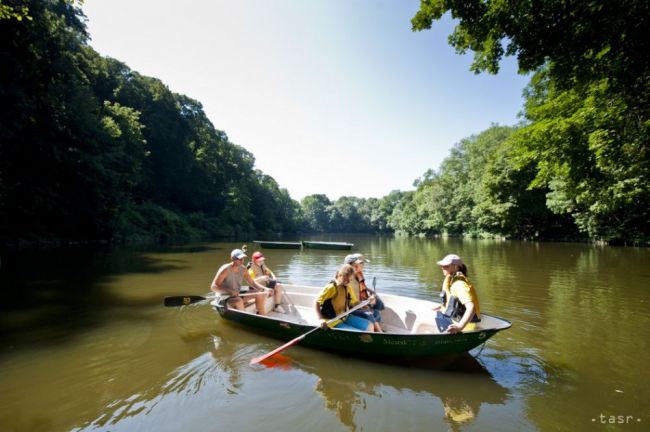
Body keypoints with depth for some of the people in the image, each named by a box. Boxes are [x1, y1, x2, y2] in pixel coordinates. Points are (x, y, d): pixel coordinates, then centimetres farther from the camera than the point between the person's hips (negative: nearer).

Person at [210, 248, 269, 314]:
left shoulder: (243, 269, -1)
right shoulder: (225, 270, -20)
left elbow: (252, 282, 4)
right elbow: (213, 287, -24)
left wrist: (263, 288, -14)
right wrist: (230, 292, -36)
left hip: (238, 295, 7)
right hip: (225, 297, -7)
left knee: (260, 294, -4)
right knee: (239, 301, -37)